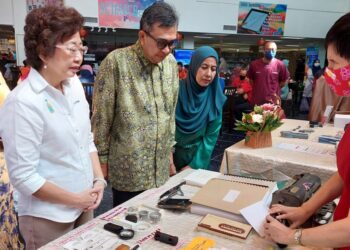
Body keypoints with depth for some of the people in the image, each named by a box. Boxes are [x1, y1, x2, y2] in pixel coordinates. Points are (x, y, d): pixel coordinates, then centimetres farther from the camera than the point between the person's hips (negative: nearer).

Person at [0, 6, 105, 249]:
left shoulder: (74, 84, -1)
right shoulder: (23, 102, -22)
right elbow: (23, 177, -21)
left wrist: (99, 179, -3)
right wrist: (76, 199, -13)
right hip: (48, 218, -6)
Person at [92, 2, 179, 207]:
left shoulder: (171, 63, 3)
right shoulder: (117, 62, -16)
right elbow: (101, 118, -11)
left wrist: (170, 151, 13)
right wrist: (102, 159, -6)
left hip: (160, 170, 6)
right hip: (128, 171, -5)